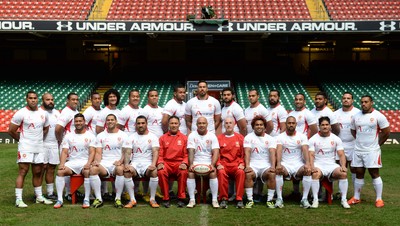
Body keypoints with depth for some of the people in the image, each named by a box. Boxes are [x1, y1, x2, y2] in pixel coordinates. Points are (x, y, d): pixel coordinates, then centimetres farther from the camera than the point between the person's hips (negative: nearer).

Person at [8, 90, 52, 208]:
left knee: (38, 173, 12)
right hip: (25, 148, -5)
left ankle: (39, 197, 22)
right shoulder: (21, 113, -9)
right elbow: (11, 131, -4)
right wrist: (22, 140, 6)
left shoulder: (43, 114, 7)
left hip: (39, 148, 5)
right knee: (23, 172, -8)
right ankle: (18, 199, -4)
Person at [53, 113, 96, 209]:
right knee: (60, 171, -25)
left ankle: (87, 199, -26)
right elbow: (64, 152, 5)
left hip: (85, 162, -3)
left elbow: (92, 152, -3)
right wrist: (62, 164, -13)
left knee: (88, 172, -34)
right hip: (71, 162, 3)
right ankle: (59, 199, -22)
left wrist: (88, 163, -21)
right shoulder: (68, 136, 13)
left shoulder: (90, 136, 6)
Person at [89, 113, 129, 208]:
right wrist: (96, 161, -12)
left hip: (117, 163, -2)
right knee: (92, 169, -29)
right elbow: (98, 152, 9)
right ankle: (98, 198, -22)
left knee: (120, 169, -37)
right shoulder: (100, 135, 17)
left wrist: (120, 161, -18)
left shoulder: (123, 135, 10)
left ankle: (118, 198, -25)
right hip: (104, 163, 2)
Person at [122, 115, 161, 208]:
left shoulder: (153, 137, 8)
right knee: (126, 171, -31)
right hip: (135, 163, 1)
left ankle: (152, 199, -19)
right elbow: (127, 152, 1)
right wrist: (126, 164, -20)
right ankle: (132, 200, -22)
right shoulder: (131, 137, 11)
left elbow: (155, 151, -4)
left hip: (148, 163, -1)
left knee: (154, 171, -34)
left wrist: (153, 164, -23)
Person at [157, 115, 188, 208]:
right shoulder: (163, 138, 13)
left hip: (179, 163, -1)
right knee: (161, 172, -32)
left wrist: (184, 163, -13)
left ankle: (181, 198, -19)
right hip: (166, 163, 1)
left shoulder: (184, 138, 11)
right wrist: (160, 163, -9)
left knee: (184, 172, -34)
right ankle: (166, 198, -17)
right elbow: (160, 154, 9)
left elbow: (186, 154, 5)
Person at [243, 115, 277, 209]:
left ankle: (270, 200, -18)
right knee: (248, 174, -32)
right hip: (253, 165, -1)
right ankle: (250, 200, -21)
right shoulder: (248, 137, 9)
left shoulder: (270, 139, 12)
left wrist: (273, 166, -22)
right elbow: (247, 152, -6)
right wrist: (247, 166, -22)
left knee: (272, 174, -30)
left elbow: (272, 153, -4)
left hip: (266, 165, 1)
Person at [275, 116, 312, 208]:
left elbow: (305, 150, -8)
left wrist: (307, 163, -27)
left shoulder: (302, 136, 8)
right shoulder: (280, 137, 5)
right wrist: (278, 164, -31)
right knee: (278, 171, -33)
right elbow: (279, 151, -12)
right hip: (285, 164, -1)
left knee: (308, 171, -30)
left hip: (298, 164, 1)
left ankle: (304, 199, -23)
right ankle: (279, 199, -26)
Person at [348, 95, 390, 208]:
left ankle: (379, 199, 6)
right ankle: (356, 198, 18)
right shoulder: (356, 116, 8)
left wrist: (378, 144, 3)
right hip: (358, 150, 5)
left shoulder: (378, 116, -7)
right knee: (359, 174, 10)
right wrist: (360, 141, 12)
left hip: (372, 151, -5)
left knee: (374, 174, -2)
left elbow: (386, 132, -3)